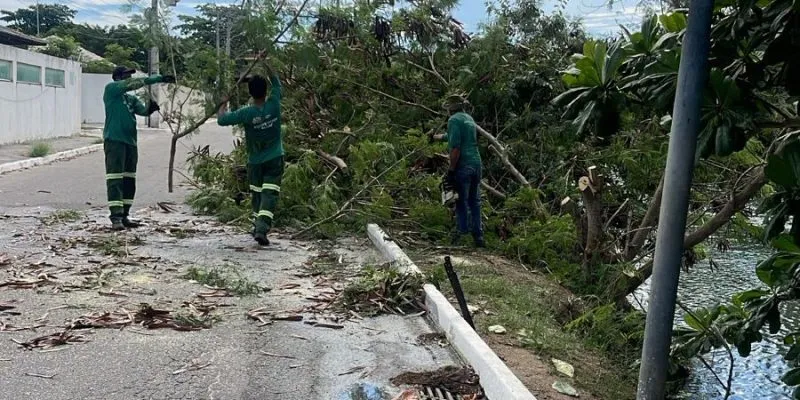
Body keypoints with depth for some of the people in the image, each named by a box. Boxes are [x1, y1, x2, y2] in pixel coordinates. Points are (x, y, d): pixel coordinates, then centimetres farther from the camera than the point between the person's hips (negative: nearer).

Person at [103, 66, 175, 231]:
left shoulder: (131, 98, 20)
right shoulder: (111, 89, 0)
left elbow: (142, 110, 5)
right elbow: (133, 84, -11)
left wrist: (150, 107, -19)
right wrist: (159, 78, -12)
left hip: (130, 141, 7)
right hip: (114, 140, -7)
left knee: (129, 180, 8)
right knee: (115, 179, -10)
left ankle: (124, 215, 14)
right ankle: (116, 217, -13)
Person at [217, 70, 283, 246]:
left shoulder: (246, 113, -15)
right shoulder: (273, 105, -11)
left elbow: (221, 120, -5)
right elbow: (277, 84, 8)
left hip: (255, 162, 1)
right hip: (275, 159, 0)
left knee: (257, 193, 17)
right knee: (269, 194, -6)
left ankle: (258, 226, 30)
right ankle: (262, 229, -20)